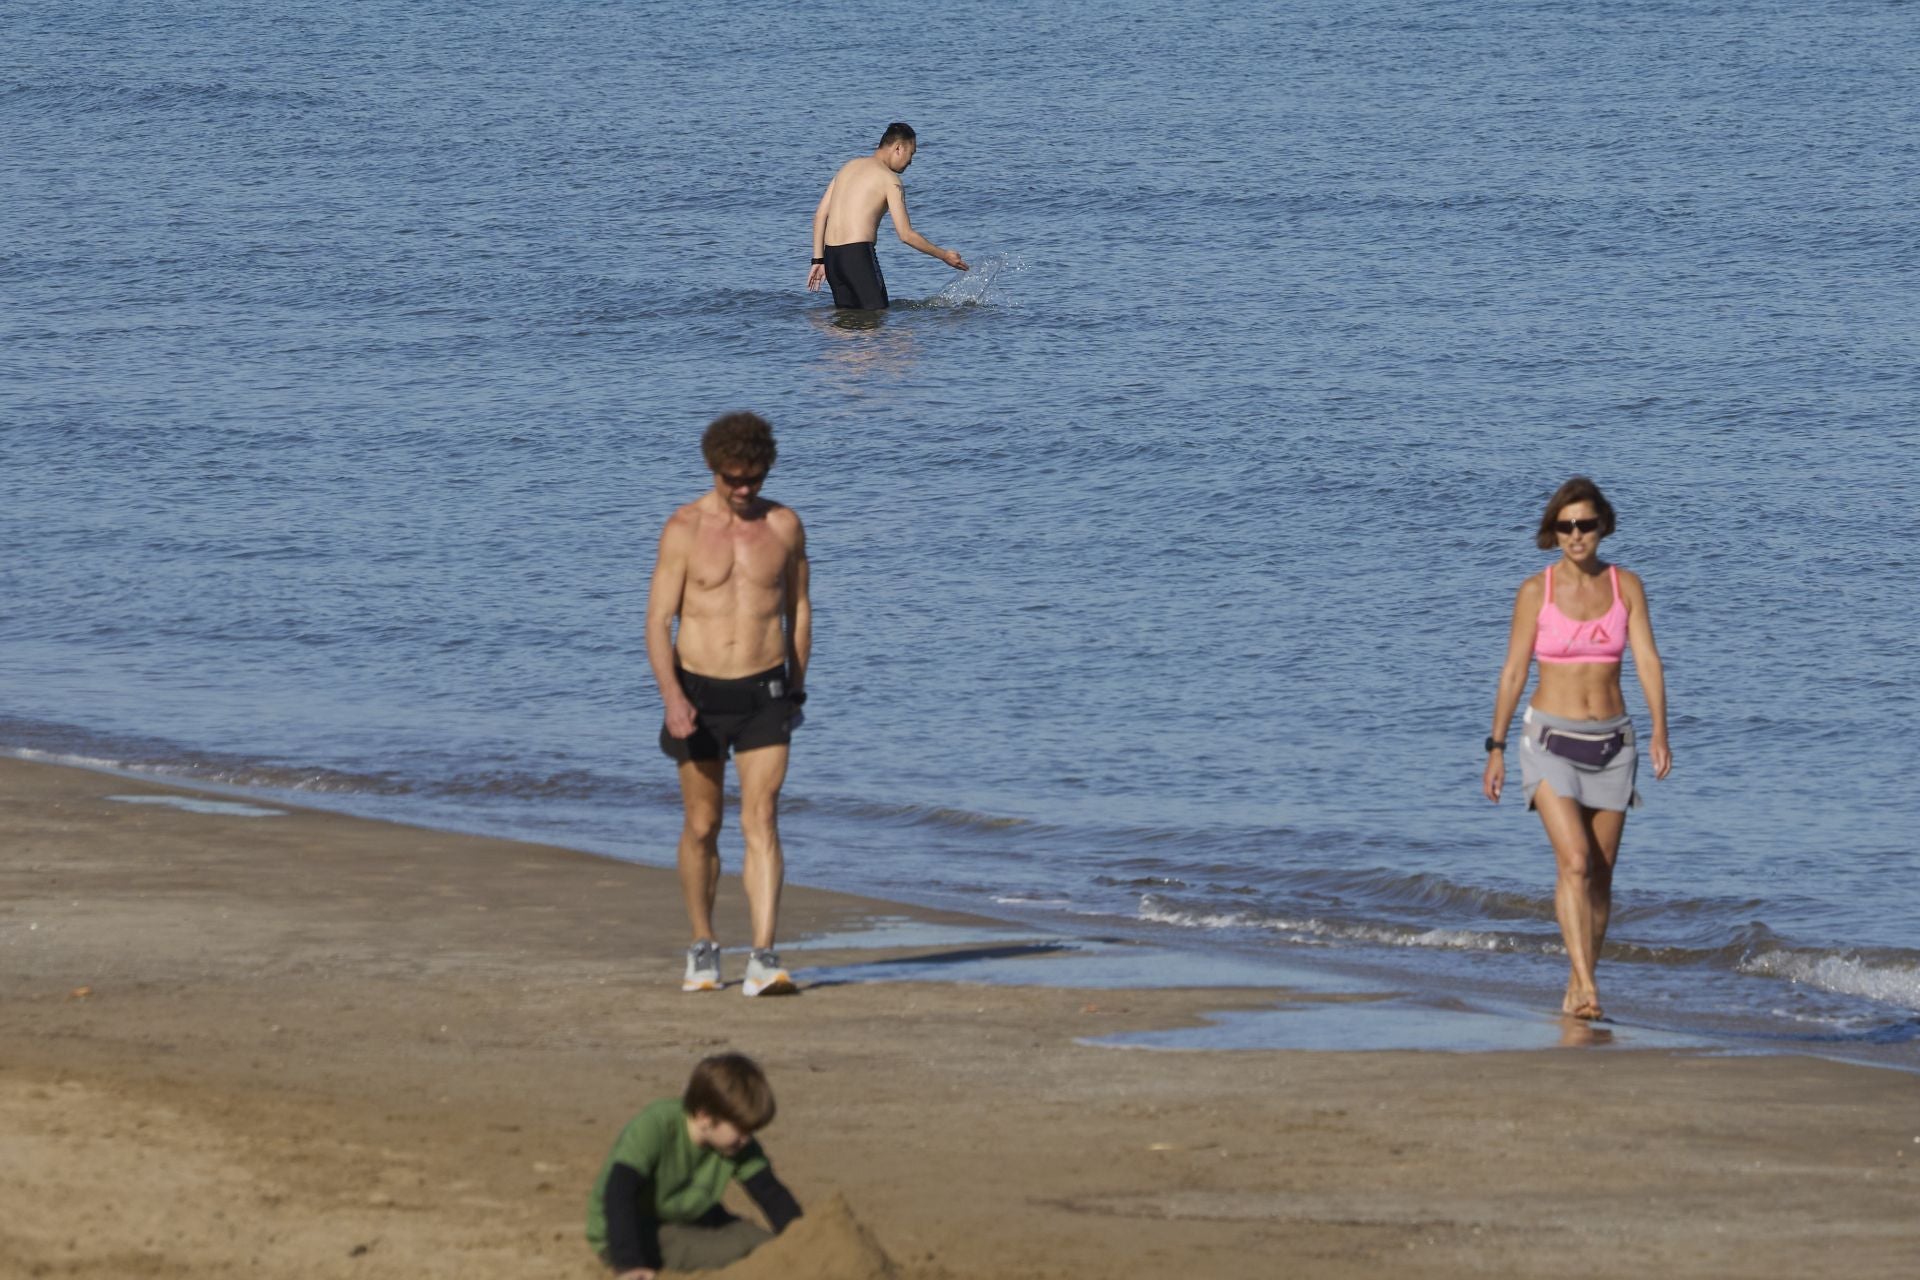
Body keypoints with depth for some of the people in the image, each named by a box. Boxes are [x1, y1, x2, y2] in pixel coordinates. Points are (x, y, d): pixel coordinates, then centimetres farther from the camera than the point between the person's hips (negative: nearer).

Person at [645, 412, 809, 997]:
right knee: (702, 827, 10)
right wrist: (672, 699, -23)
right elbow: (658, 623, -9)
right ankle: (702, 948, 28)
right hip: (700, 692, -1)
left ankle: (762, 960, -17)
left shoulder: (784, 525, 1)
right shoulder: (684, 530, -7)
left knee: (761, 823, -11)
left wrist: (796, 687, 20)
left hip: (764, 692, 1)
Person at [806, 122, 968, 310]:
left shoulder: (850, 166, 17)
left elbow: (820, 214, 15)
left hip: (831, 254, 7)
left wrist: (818, 260, 18)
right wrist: (944, 256, 6)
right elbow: (906, 235, -5)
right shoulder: (890, 180, -4)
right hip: (858, 253, -7)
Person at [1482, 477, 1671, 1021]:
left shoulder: (1625, 586, 2)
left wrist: (1659, 731, -18)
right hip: (1550, 740, -3)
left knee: (1600, 876, 6)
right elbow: (1513, 671, 1)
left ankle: (1576, 992, 18)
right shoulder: (1536, 591, -3)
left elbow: (1647, 660, -5)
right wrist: (1496, 748, 0)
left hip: (1610, 742, 3)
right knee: (1575, 863, -19)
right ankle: (1586, 986, -24)